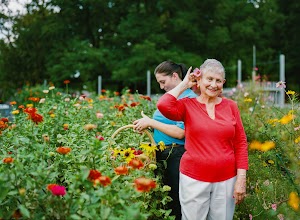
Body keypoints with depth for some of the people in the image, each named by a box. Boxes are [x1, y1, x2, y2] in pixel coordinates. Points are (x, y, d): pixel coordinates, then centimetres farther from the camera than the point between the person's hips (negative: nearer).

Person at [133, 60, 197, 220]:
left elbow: (179, 132, -21)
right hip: (161, 154, 8)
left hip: (176, 156, -8)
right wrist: (147, 125, 2)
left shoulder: (188, 98, -13)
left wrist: (151, 122, -16)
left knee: (175, 202, 2)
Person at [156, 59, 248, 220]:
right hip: (193, 178, -1)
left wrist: (241, 178, -2)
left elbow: (240, 143, 4)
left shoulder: (231, 106, 3)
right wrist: (184, 85, -8)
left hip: (226, 179, 2)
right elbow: (163, 105, -22)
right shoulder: (188, 105, -2)